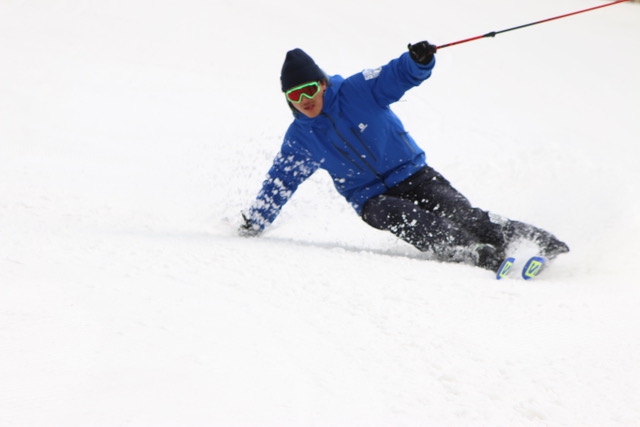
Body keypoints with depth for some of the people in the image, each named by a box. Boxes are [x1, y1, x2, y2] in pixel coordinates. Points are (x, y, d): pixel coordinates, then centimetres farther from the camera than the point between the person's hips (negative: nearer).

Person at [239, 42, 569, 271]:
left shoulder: (358, 90, -8)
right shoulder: (298, 140, 1)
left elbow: (400, 74, -16)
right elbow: (279, 184, 13)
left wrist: (418, 60, -39)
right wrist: (254, 223, 13)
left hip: (412, 174, -1)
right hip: (371, 198, 1)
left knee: (458, 213, -24)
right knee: (397, 216, -33)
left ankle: (535, 240, -24)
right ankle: (477, 255, -47)